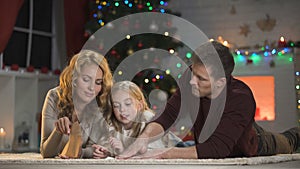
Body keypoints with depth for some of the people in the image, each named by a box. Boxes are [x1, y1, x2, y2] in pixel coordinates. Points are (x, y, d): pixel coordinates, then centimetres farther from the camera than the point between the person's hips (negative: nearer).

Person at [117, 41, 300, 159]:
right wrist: (144, 138, -56)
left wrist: (162, 154, -62)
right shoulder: (191, 81, -35)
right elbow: (167, 116, -35)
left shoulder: (241, 99, -48)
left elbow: (217, 149, -56)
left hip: (248, 148, -3)